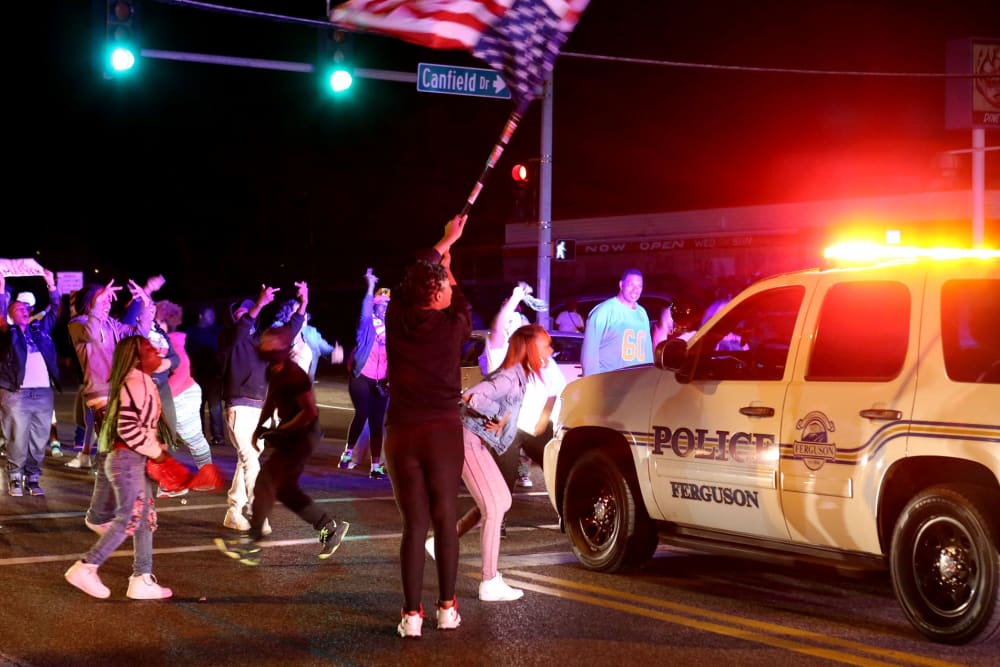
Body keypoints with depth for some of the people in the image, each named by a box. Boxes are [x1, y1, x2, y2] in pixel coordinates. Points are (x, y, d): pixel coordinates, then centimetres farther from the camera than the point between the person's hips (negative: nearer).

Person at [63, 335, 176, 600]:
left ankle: (142, 580, 14)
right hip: (127, 460, -10)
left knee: (146, 518, 11)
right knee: (128, 519, -7)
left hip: (136, 460, 10)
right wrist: (156, 451, -15)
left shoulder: (143, 383, 14)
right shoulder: (136, 384, -17)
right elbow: (127, 428, -25)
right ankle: (85, 569, -1)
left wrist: (159, 448, 9)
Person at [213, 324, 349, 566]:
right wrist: (260, 427, 7)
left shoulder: (294, 375, -22)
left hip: (302, 435, -10)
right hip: (288, 435, 10)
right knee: (284, 489, 12)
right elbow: (271, 401, 20)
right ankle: (330, 527, 23)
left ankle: (250, 543, -10)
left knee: (266, 480, -13)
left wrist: (280, 431, -19)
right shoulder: (273, 372, 5)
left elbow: (310, 411, -24)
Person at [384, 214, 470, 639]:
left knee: (414, 525, 6)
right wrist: (448, 262, 35)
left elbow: (413, 278, 17)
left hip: (401, 434, 2)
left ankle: (411, 615, 2)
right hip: (443, 431, -2)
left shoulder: (397, 320, -1)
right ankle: (447, 608, 14)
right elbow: (462, 305, 18)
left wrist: (445, 243, 32)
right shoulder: (453, 325, -6)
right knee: (445, 521, 10)